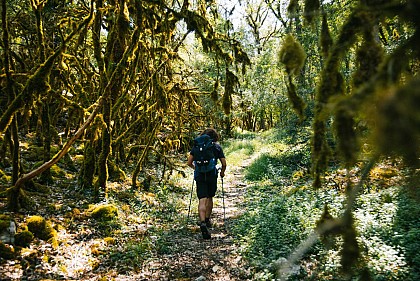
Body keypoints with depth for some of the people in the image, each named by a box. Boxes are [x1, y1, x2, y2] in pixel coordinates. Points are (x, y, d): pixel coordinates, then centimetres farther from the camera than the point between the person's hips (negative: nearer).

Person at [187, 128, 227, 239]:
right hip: (212, 175, 1)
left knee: (202, 200, -5)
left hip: (199, 176, 0)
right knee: (210, 198, 21)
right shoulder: (217, 147, 3)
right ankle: (207, 220, 32)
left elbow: (189, 162, 3)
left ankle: (203, 223, -23)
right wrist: (222, 172, 20)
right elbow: (224, 163, 0)